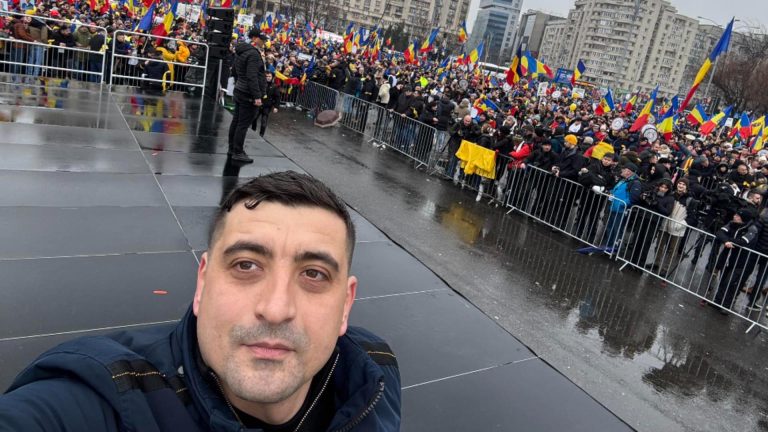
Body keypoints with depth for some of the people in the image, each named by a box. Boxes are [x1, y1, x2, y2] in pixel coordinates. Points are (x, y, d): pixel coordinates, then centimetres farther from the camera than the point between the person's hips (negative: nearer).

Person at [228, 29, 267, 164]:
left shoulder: (241, 52, 13)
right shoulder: (253, 54, -18)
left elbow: (234, 71, 23)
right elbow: (252, 77, -24)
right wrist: (257, 96, -25)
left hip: (239, 91, 10)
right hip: (249, 95, -10)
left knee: (236, 121, 15)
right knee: (243, 124, -5)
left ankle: (232, 149, 24)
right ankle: (238, 153, 0)